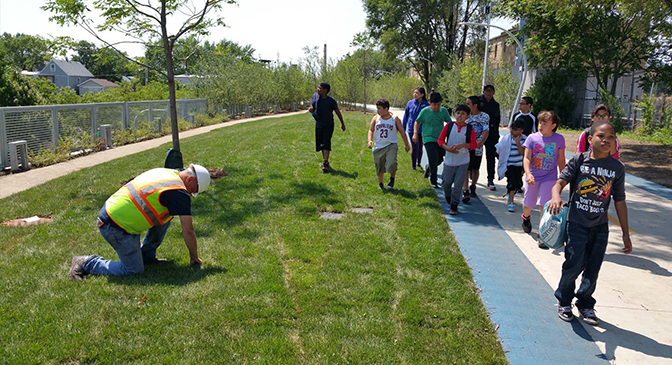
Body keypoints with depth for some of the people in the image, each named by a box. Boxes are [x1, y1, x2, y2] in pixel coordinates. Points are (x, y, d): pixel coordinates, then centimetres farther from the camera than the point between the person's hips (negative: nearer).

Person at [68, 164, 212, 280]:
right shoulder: (179, 192, -17)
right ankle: (86, 263, 7)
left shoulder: (167, 172, 8)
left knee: (168, 214, 11)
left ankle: (146, 255, 20)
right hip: (116, 227, -9)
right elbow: (188, 231, -13)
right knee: (134, 270, -1)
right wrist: (194, 258, 0)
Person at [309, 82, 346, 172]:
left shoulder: (331, 100, -11)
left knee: (326, 143, -15)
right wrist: (311, 109, -14)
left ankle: (325, 163, -17)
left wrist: (342, 124, 8)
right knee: (320, 144, 10)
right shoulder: (315, 96, 1)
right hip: (318, 124, 5)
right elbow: (312, 107, 12)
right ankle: (325, 160, 25)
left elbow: (337, 112, 1)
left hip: (328, 125, -5)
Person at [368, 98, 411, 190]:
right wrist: (370, 140, -11)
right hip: (378, 147, 3)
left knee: (391, 164, -23)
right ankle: (380, 183, 34)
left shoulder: (395, 119, -1)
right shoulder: (375, 118, 3)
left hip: (391, 145, -2)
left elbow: (402, 132, 7)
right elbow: (371, 130, 7)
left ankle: (392, 178, 6)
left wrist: (406, 144, 11)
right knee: (380, 167, 10)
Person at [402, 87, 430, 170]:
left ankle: (419, 163, 34)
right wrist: (403, 129, 12)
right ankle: (413, 166, 8)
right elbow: (405, 116, 9)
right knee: (415, 147, -7)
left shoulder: (426, 104, -4)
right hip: (411, 129, -1)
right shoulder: (410, 103, -1)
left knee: (420, 147, 12)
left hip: (422, 130, 1)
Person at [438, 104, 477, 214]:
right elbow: (440, 139, 2)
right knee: (446, 182, 10)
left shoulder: (469, 128, -2)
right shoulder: (449, 126, -1)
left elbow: (474, 144, -3)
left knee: (458, 184, -2)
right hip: (449, 160, 1)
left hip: (463, 162, -1)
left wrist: (463, 145, -20)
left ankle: (454, 205, 11)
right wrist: (447, 148, -16)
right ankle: (447, 195, 44)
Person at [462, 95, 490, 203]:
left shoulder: (485, 116, 0)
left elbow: (486, 131, -6)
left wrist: (481, 142, -23)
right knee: (466, 170, -10)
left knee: (476, 169, 12)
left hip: (478, 147, 1)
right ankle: (465, 192, -12)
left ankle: (472, 188, 34)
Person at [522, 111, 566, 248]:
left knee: (545, 206, -9)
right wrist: (528, 174, -24)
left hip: (550, 178, -1)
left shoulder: (559, 139, -3)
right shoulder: (532, 138, -6)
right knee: (528, 204, 14)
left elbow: (561, 160, 6)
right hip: (533, 177, 1)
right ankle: (526, 217, 49)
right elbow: (527, 158, -9)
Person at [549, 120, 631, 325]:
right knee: (574, 264, -6)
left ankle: (585, 304, 29)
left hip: (600, 226, 3)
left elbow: (620, 202, 7)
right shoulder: (579, 160, -5)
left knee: (593, 269, 7)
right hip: (577, 223, -3)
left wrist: (626, 234, 9)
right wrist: (556, 197, -40)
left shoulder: (617, 168, 2)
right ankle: (564, 301, 18)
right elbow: (560, 181, -16)